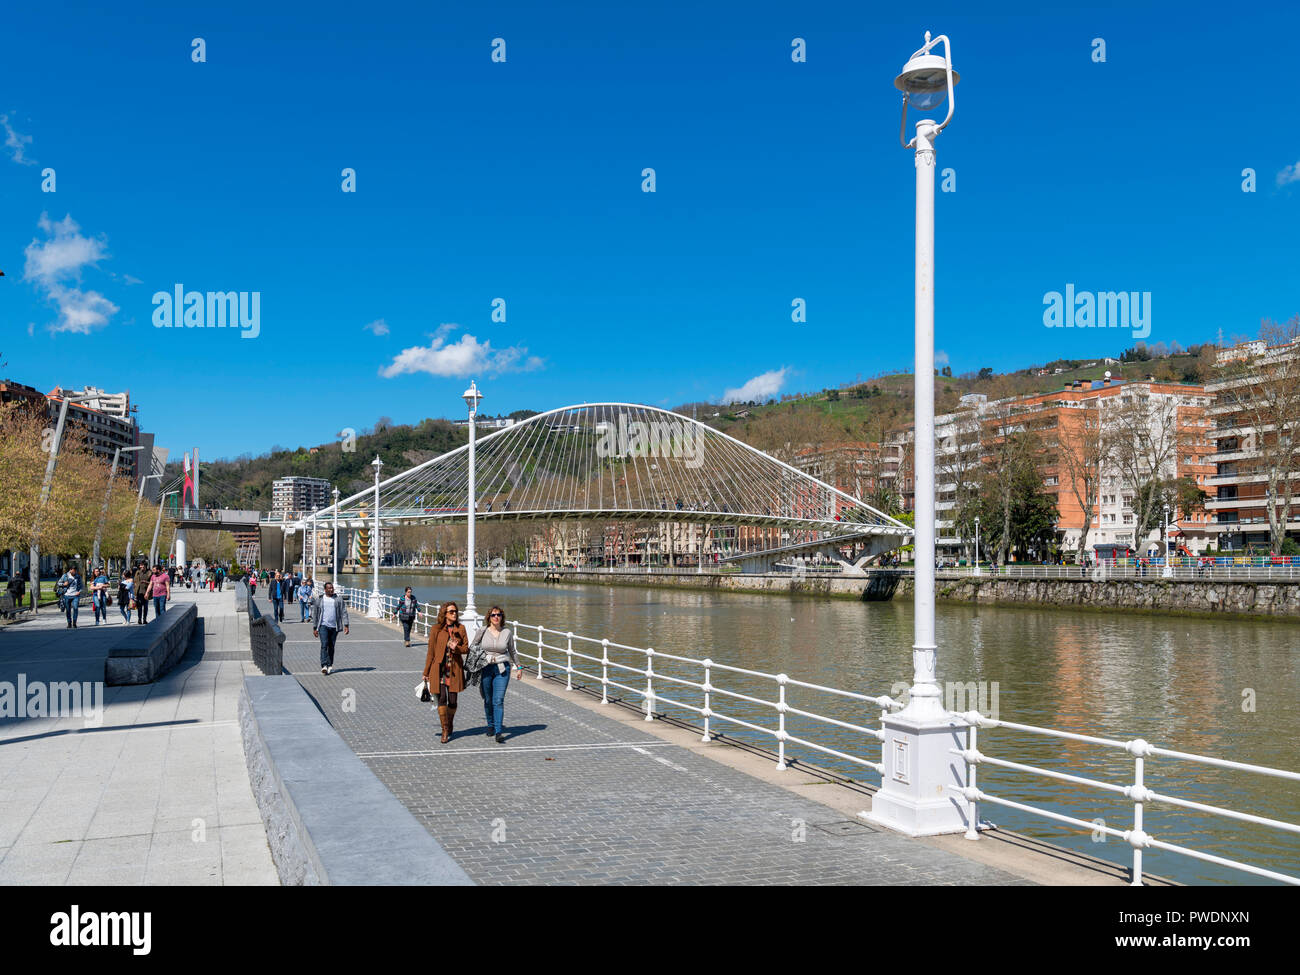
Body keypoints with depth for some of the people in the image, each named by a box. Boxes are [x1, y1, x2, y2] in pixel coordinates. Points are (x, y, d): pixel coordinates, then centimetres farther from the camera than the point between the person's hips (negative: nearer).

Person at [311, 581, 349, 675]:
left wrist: (346, 625, -7)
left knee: (331, 646, 7)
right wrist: (314, 628, 8)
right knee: (324, 644, -15)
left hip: (334, 627, 1)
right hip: (323, 625, -1)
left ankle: (330, 666, 17)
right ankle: (324, 665, -22)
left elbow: (344, 612, 2)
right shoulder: (319, 600, 6)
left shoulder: (339, 599, 6)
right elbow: (315, 614, 11)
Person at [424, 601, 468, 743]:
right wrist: (426, 673, 5)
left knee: (452, 700, 4)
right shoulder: (436, 629, -1)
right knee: (442, 698, -11)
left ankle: (450, 727, 26)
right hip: (439, 669, -2)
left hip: (455, 669, 2)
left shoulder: (461, 629, 6)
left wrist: (456, 648, -15)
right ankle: (445, 731, -3)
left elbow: (466, 648, 8)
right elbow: (431, 651, 3)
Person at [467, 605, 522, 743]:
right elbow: (472, 647, 12)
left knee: (499, 700, -10)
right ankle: (491, 726, 31)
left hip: (502, 669, -1)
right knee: (488, 700, 9)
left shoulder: (507, 632, 2)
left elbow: (512, 651, 15)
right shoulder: (482, 632, -1)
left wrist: (518, 667, 21)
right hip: (485, 668, 1)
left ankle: (499, 732, -12)